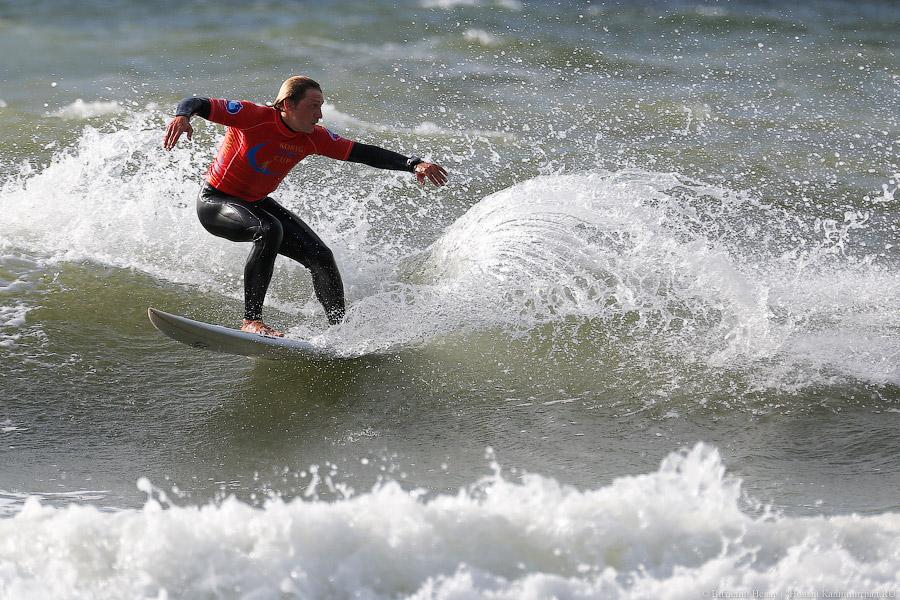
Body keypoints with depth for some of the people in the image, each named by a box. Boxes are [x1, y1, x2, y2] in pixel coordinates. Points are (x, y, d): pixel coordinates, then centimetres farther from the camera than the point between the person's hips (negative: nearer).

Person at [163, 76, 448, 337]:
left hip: (256, 204, 7)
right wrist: (182, 116, -54)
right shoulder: (253, 117, -25)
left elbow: (361, 153, -8)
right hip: (215, 202, -7)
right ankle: (251, 320, -33)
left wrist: (414, 164, -18)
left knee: (321, 258, -3)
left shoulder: (312, 137, -8)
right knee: (269, 230, -37)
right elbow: (198, 104, -30)